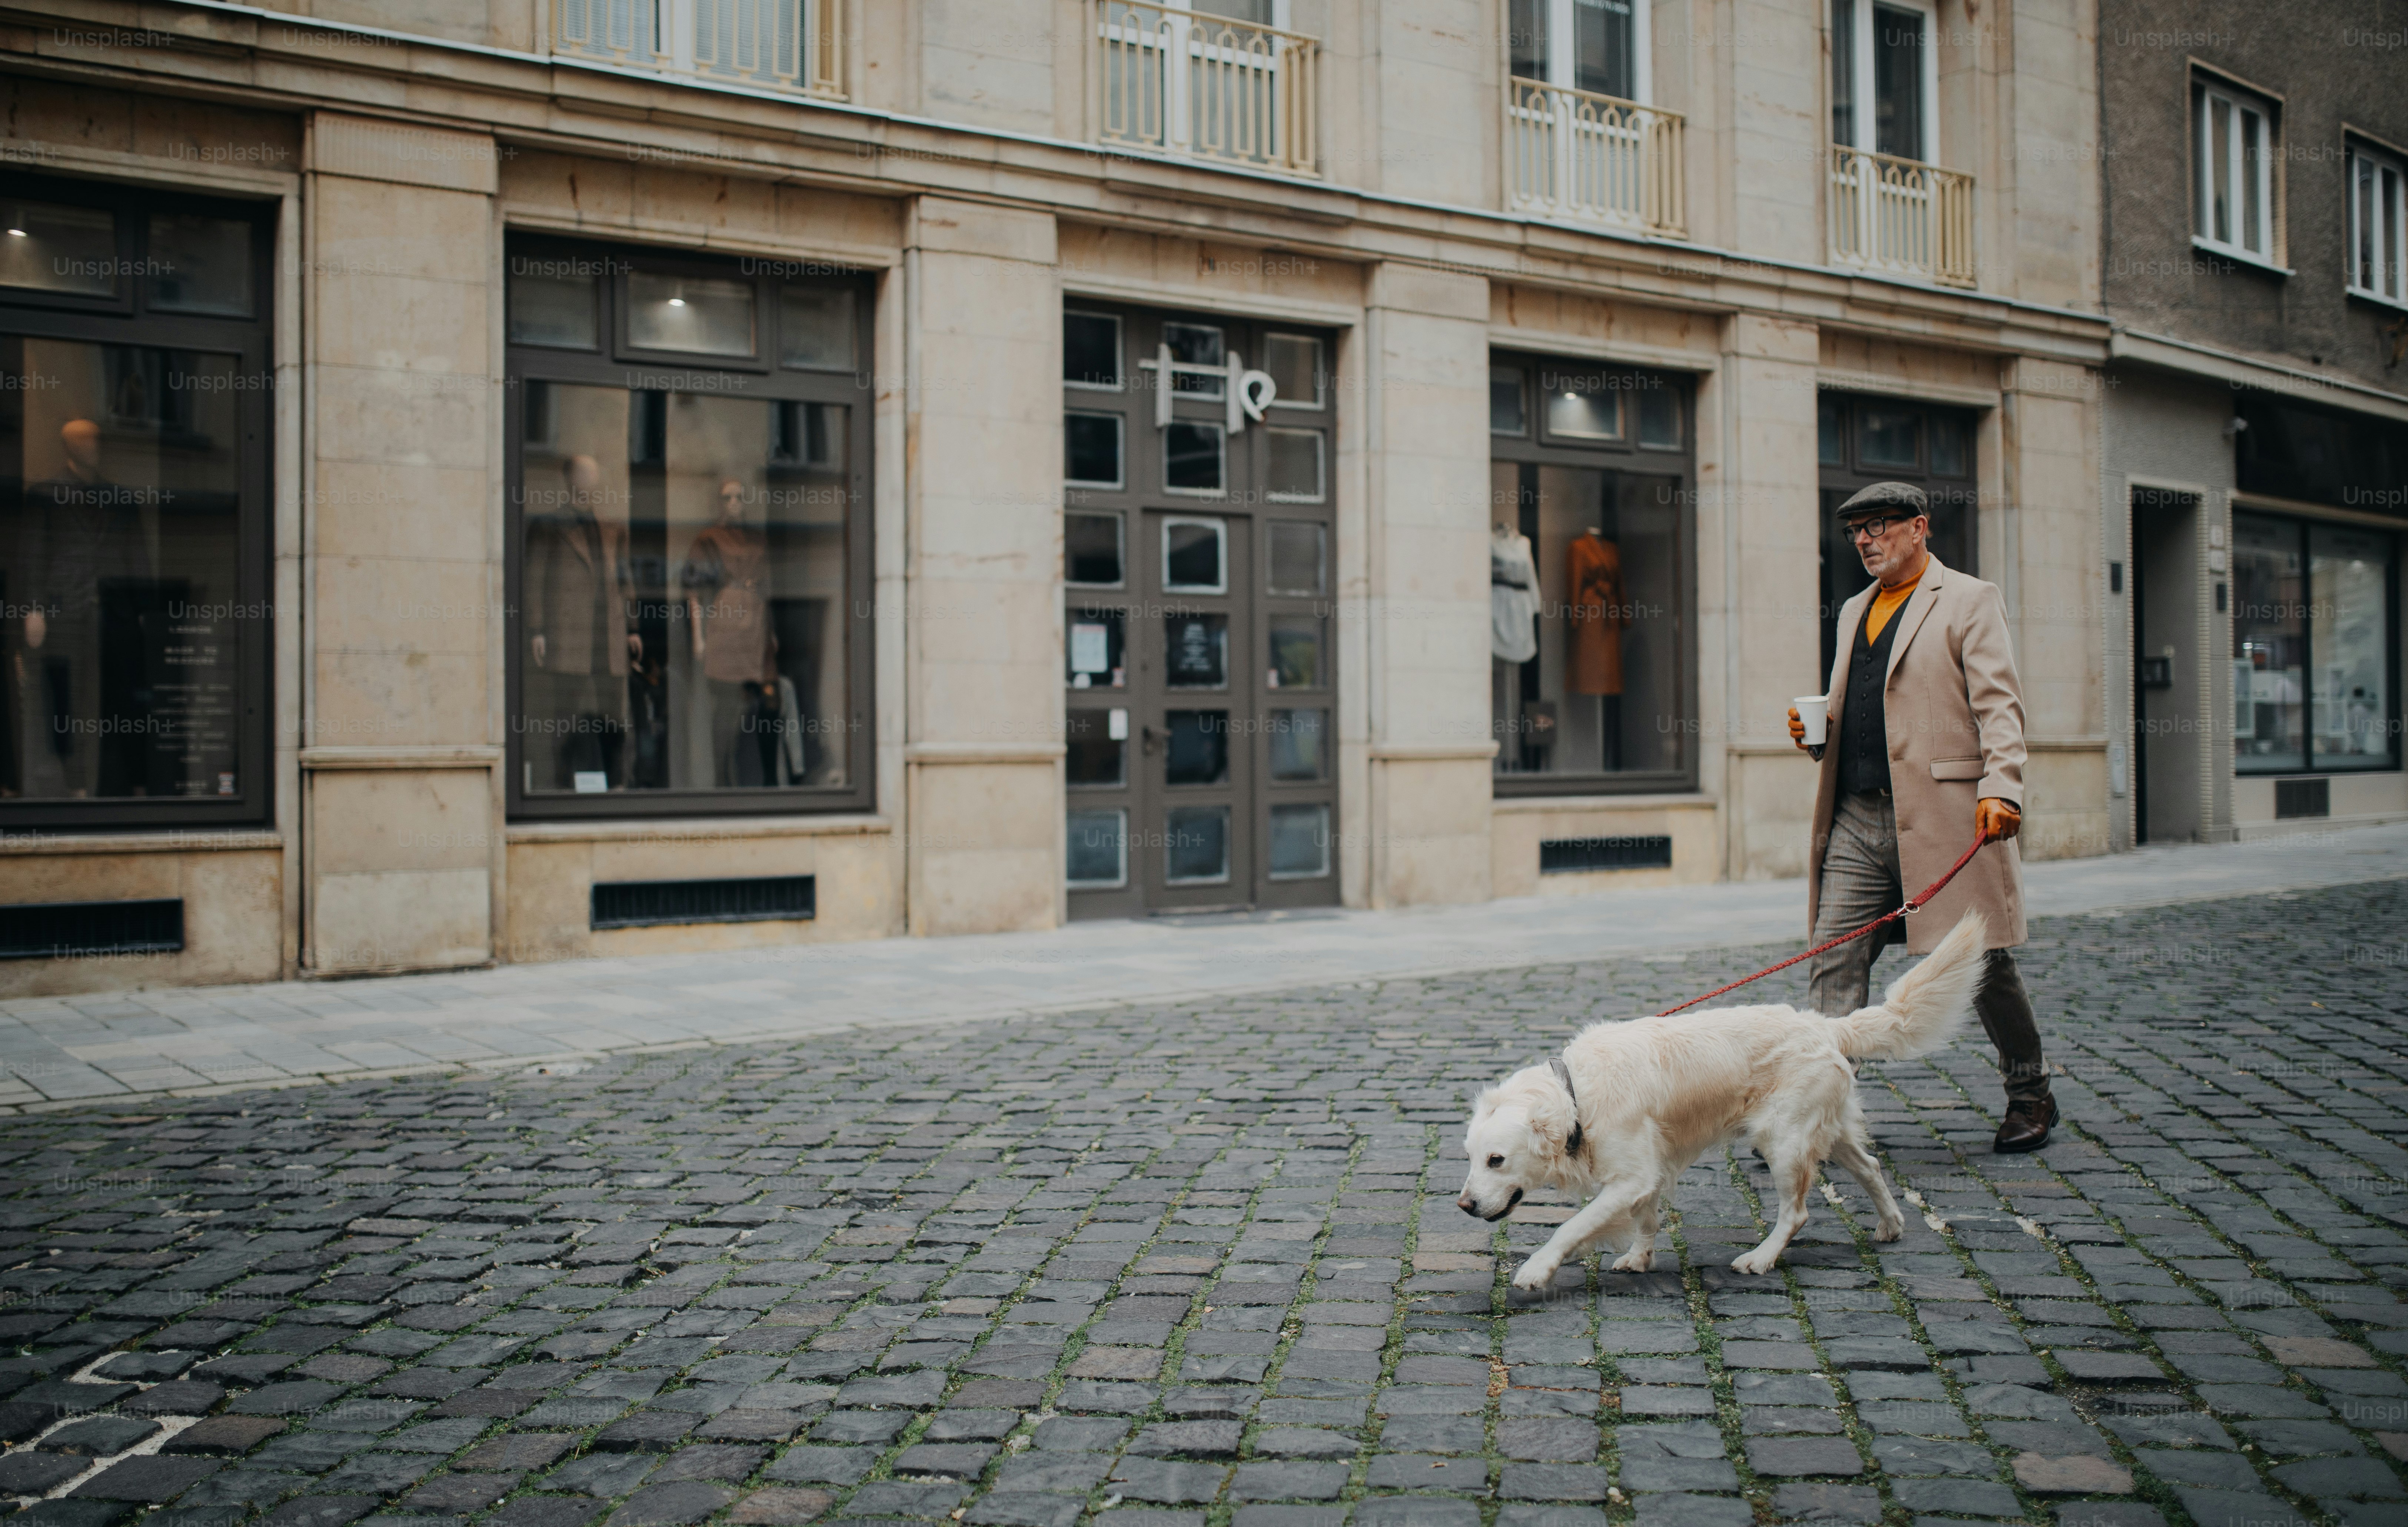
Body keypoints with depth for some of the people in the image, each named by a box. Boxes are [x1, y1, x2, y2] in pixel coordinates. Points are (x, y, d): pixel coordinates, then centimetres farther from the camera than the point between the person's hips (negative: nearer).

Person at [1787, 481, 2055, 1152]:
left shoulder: (1970, 601, 0)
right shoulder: (1855, 611, 21)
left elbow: (1999, 705, -9)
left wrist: (2000, 788, -23)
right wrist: (1818, 731, 6)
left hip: (1944, 816, -6)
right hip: (1856, 821, 6)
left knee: (1983, 964, 4)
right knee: (1833, 964, -2)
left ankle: (2031, 1097, 23)